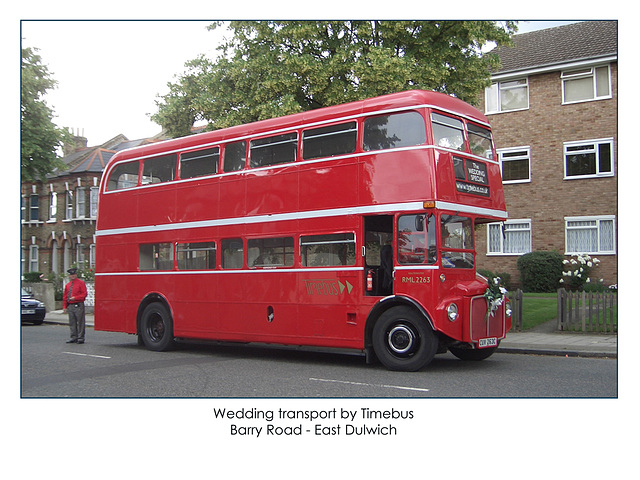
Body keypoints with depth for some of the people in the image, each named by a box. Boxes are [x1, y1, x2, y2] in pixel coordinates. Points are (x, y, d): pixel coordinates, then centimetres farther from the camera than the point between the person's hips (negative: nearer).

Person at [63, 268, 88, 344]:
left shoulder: (81, 283, -1)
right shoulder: (67, 285, 16)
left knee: (80, 322, -4)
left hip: (78, 306, -6)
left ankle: (81, 338, 0)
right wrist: (64, 307, 11)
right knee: (72, 323, 9)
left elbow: (84, 294, -8)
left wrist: (75, 298, -17)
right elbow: (65, 296, 18)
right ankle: (74, 337, 15)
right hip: (70, 306, 6)